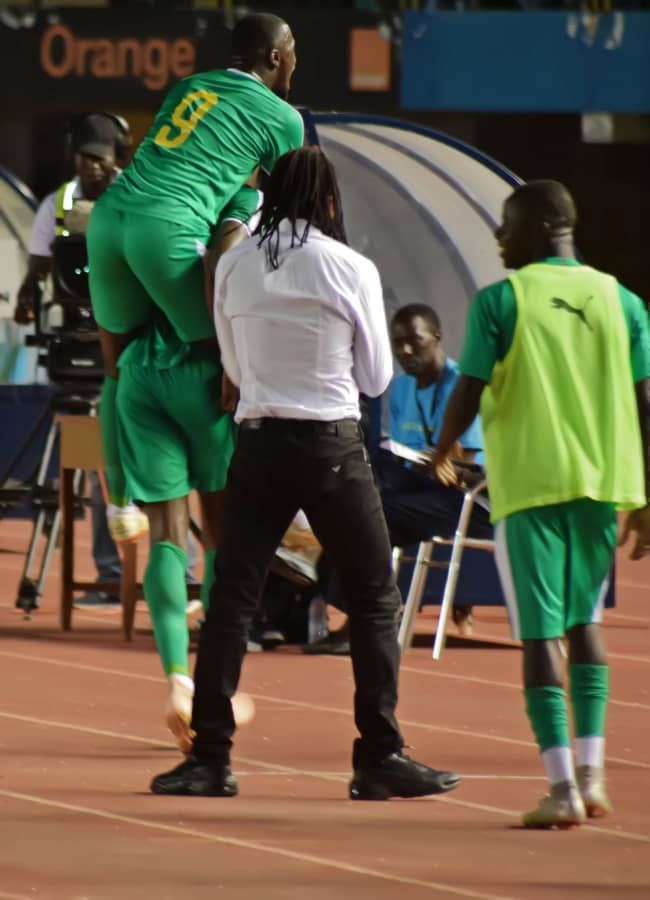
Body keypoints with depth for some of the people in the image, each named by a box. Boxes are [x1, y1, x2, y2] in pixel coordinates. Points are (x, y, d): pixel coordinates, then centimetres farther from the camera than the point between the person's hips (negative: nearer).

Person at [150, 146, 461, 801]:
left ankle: (209, 758, 1)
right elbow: (376, 377, 3)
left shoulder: (234, 266, 1)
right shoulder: (351, 270, -7)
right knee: (374, 600, 7)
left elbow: (234, 368, 11)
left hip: (258, 444, 3)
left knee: (230, 598, 5)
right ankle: (379, 757, 5)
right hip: (332, 445, -2)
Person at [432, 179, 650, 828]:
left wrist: (442, 453, 15)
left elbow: (468, 396, -6)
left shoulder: (499, 301, -4)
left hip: (529, 483, -4)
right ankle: (590, 773, 12)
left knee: (540, 631, -2)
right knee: (583, 620, 20)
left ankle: (562, 787, -10)